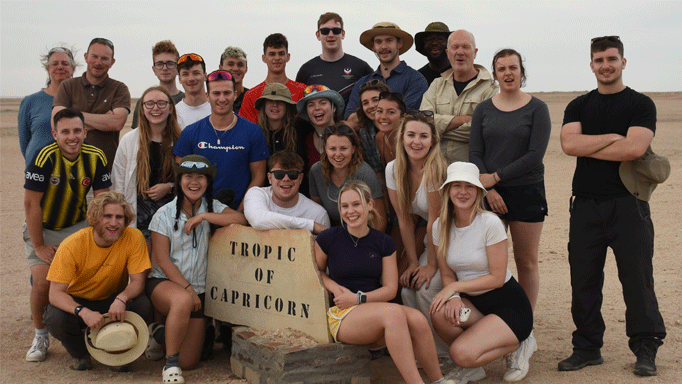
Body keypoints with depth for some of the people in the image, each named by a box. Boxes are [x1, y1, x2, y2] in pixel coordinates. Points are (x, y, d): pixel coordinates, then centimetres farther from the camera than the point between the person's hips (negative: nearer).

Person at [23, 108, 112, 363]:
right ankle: (40, 336, 9)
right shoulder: (45, 157, -24)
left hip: (78, 226, 3)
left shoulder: (95, 158, -13)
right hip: (42, 228, -2)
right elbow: (31, 203, -20)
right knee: (43, 282, -17)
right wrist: (39, 246, -17)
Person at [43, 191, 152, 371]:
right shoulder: (72, 245, -24)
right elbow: (55, 293, -25)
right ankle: (80, 354, 3)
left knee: (143, 306, -29)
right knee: (56, 319, -33)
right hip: (76, 301, -1)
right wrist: (83, 312, -44)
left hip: (111, 301, 1)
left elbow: (137, 282, -17)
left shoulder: (134, 238, -19)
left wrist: (122, 298, -41)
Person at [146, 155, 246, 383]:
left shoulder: (212, 208, 6)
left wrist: (204, 216, -18)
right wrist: (187, 288, -15)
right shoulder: (165, 214, -1)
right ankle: (170, 364, -23)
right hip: (163, 283, -3)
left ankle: (161, 334, 28)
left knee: (189, 362, -5)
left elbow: (241, 220, -12)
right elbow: (162, 259, -6)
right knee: (183, 299, -42)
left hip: (198, 288, 3)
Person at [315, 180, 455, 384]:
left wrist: (359, 298, -11)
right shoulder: (329, 239, 0)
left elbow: (390, 289, 5)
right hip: (342, 315, -3)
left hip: (375, 307, 3)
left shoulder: (384, 243, 6)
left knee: (416, 318, -30)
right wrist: (334, 287, -6)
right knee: (394, 312, -35)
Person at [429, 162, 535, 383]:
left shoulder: (490, 224, -17)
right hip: (473, 302, 5)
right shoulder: (440, 226, -1)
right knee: (440, 313, -28)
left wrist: (456, 286, -21)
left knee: (462, 353, -26)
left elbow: (497, 278, -15)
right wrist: (453, 296, -18)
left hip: (508, 305, -5)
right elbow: (447, 274, 4)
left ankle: (517, 346, 4)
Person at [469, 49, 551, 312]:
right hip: (490, 195, 2)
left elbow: (535, 155, -8)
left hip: (527, 191, -2)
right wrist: (488, 190, -10)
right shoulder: (483, 109, 9)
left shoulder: (537, 108, 1)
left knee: (526, 261, 4)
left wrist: (496, 177, -11)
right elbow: (475, 153, 3)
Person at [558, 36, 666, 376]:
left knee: (637, 279, -2)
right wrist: (613, 137, -8)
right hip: (586, 205, 3)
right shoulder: (578, 107, 14)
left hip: (628, 204, -3)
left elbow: (635, 148, -14)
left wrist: (587, 147, -6)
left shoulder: (641, 105, 3)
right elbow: (569, 144, -5)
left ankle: (645, 350, 11)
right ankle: (587, 347, 17)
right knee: (583, 281, 5)